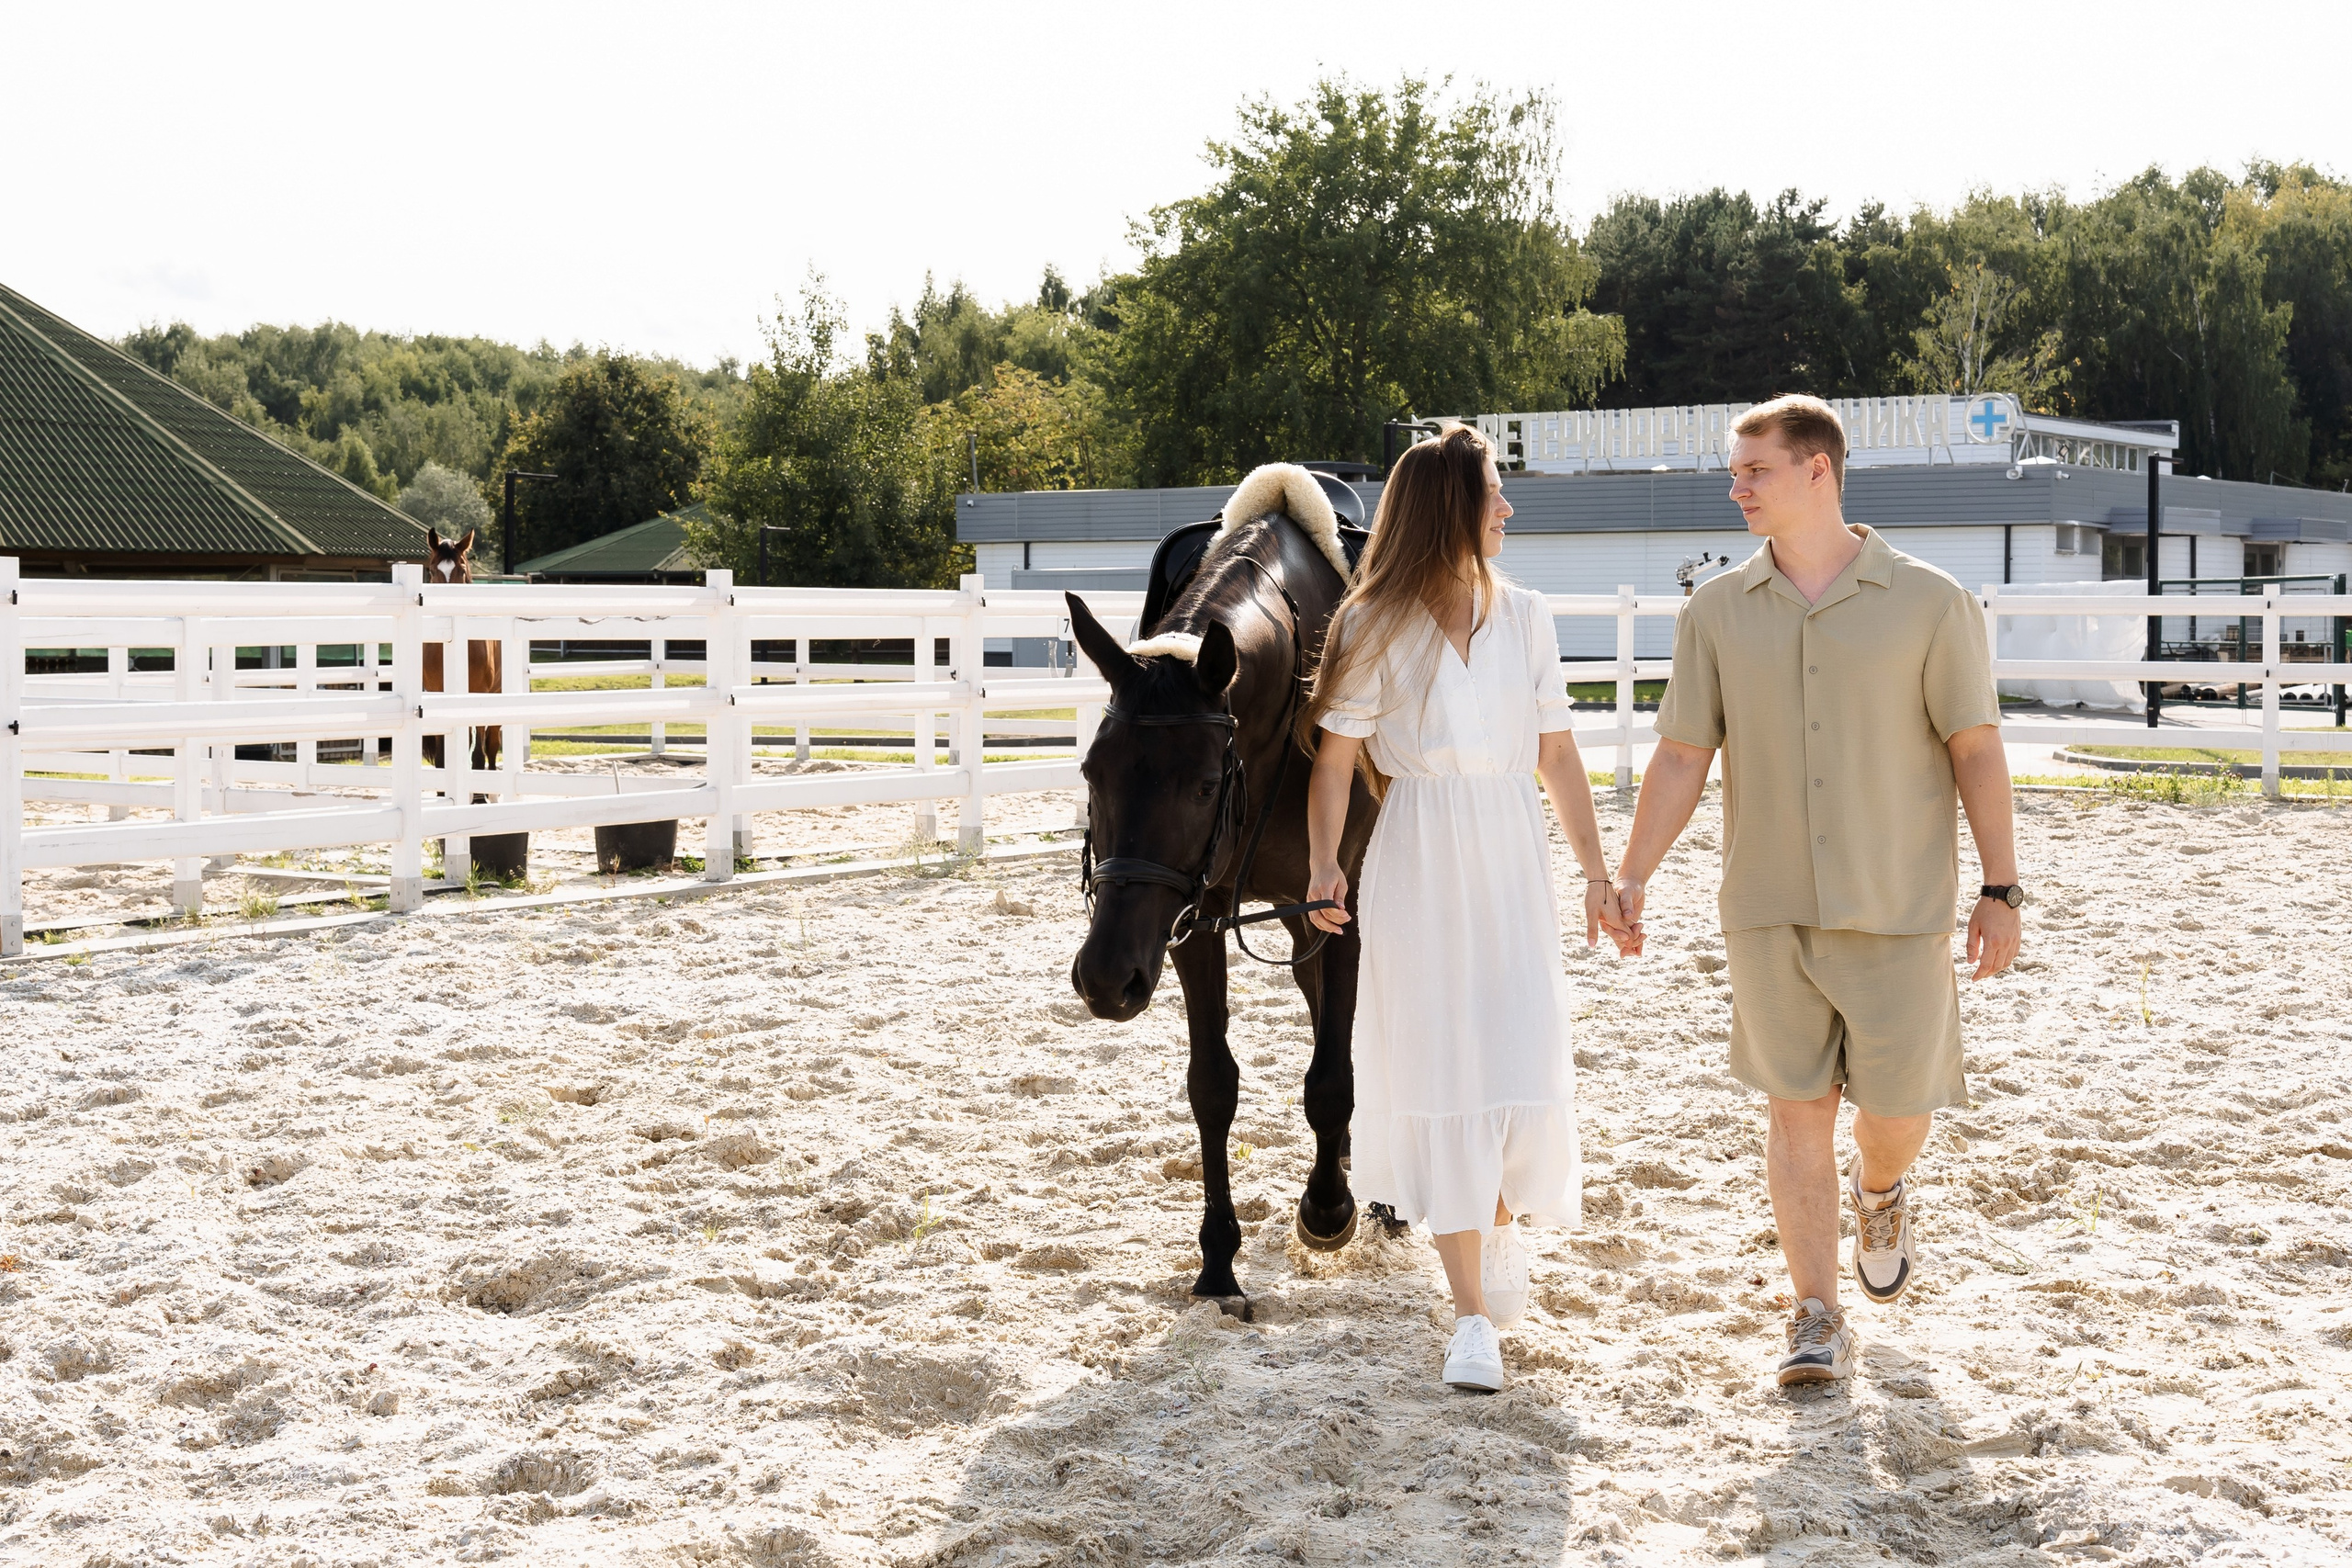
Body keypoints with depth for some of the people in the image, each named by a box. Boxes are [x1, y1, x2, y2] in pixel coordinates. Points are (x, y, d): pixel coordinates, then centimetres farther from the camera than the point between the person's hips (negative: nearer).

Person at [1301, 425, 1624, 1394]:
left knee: (1525, 1055, -1)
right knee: (1439, 1065, -2)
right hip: (1418, 867, -3)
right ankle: (1473, 1314, 5)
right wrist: (1324, 867, -19)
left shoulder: (1526, 617, 8)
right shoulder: (1377, 626, -3)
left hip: (1513, 865, 3)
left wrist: (1597, 869, 6)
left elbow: (1558, 753, 11)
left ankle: (1498, 1227, 33)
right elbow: (1335, 759, -6)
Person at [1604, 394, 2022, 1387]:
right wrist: (1630, 878, -2)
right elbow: (1681, 756, 5)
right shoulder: (1717, 613, 3)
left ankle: (1878, 1191, 40)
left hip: (1899, 912, -2)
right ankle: (1817, 1317, 14)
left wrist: (2001, 887, -3)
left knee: (1899, 1105, 3)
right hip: (1768, 912, 2)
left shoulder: (1929, 603, -4)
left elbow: (1976, 748, -1)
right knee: (1799, 1108, 4)